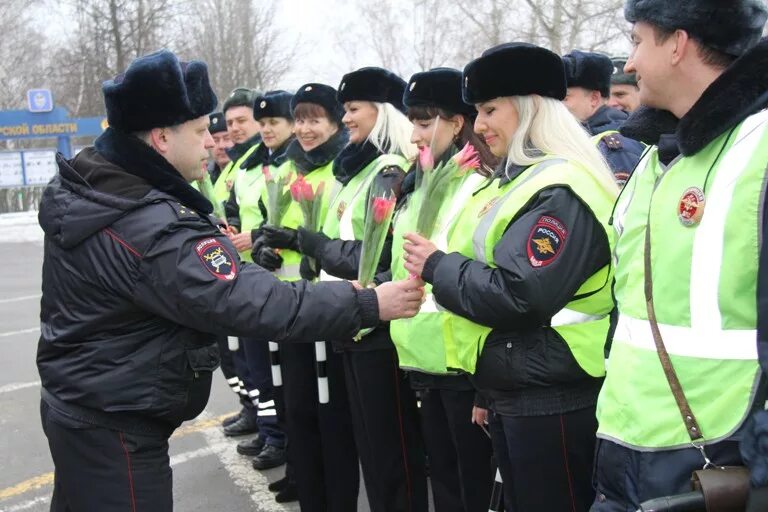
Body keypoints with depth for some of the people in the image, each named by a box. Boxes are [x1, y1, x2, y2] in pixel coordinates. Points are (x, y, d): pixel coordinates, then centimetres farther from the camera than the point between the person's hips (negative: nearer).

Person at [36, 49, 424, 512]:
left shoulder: (81, 185, -1)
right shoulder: (154, 229, -30)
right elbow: (256, 303, -33)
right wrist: (368, 305, -28)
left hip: (77, 404, 10)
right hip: (114, 428, -10)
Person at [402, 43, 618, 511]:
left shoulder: (561, 189, -18)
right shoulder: (517, 180, 14)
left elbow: (519, 295, -27)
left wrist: (437, 266, -13)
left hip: (552, 401, -10)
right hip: (511, 394, 10)